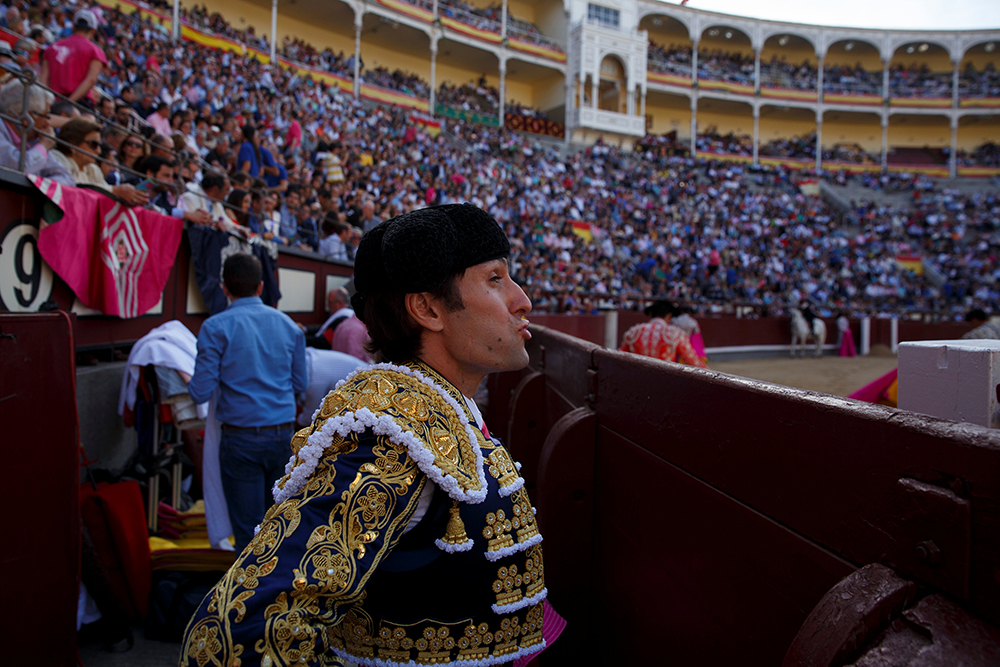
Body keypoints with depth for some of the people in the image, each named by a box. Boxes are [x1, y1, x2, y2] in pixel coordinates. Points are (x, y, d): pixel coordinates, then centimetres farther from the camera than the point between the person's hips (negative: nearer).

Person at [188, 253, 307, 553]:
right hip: (283, 435, 4)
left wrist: (190, 382, 13)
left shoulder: (215, 328, -6)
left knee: (248, 529, 4)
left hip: (242, 440, -4)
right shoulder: (289, 325, 6)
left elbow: (201, 393, -9)